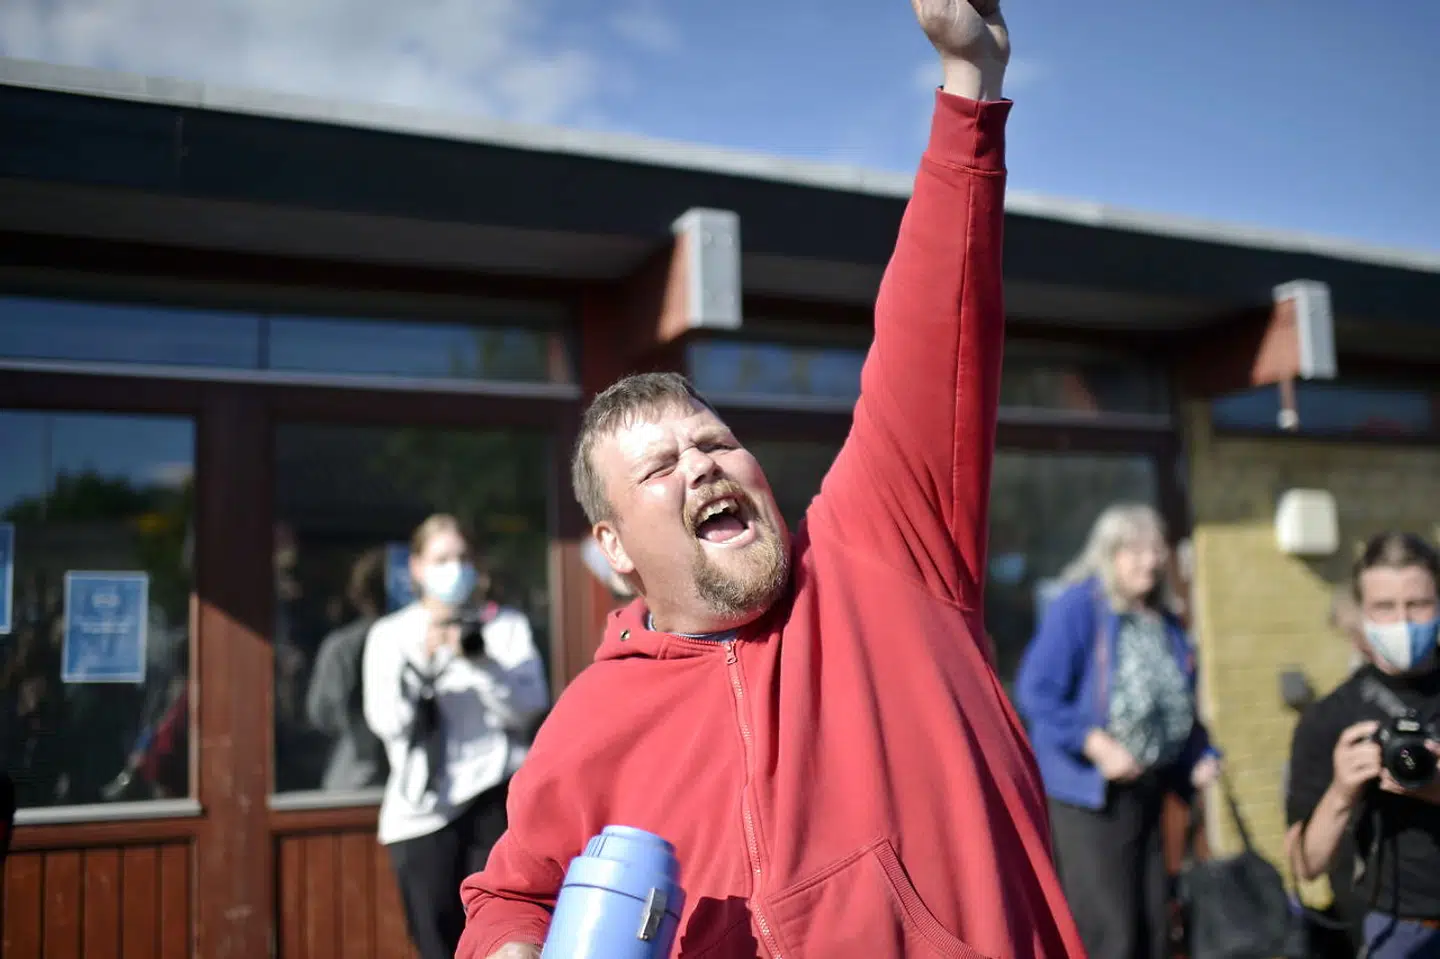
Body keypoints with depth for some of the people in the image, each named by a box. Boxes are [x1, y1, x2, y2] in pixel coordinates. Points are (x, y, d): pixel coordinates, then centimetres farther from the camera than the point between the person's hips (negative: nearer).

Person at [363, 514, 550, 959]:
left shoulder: (507, 625, 9)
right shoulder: (389, 634, 10)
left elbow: (529, 705, -3)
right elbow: (387, 720, -2)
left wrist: (480, 659, -16)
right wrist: (421, 660, -15)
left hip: (496, 796, 0)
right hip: (422, 807, 1)